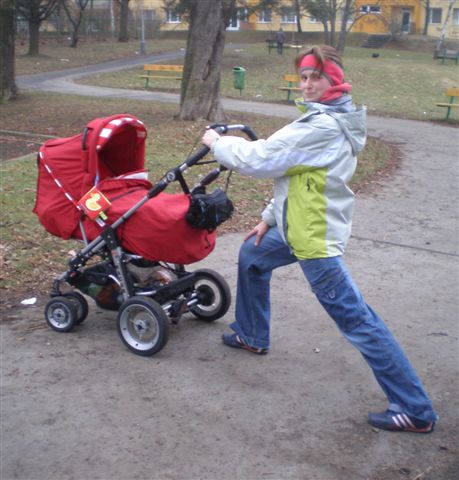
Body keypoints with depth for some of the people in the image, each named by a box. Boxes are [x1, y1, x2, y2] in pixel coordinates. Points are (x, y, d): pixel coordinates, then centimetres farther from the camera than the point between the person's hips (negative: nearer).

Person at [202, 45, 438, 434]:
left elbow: (259, 159, -23)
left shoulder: (322, 127, -24)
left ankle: (415, 410, 0)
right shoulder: (332, 120, 9)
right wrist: (270, 217, 15)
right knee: (252, 256, 28)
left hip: (316, 238, -11)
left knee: (357, 320, -8)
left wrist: (217, 142, -6)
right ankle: (252, 336, 45)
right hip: (298, 225, 11)